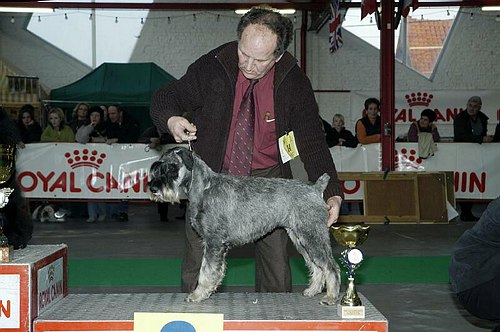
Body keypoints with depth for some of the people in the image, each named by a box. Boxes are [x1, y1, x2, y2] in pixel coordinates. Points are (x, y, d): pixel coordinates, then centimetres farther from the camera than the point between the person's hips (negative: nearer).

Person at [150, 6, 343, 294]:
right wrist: (172, 121, -28)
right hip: (213, 173, 0)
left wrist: (333, 194, -21)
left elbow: (312, 140, -10)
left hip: (268, 177, 1)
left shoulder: (293, 82, -11)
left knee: (276, 255, 3)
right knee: (199, 254, -2)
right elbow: (165, 98, -3)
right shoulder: (213, 67, -14)